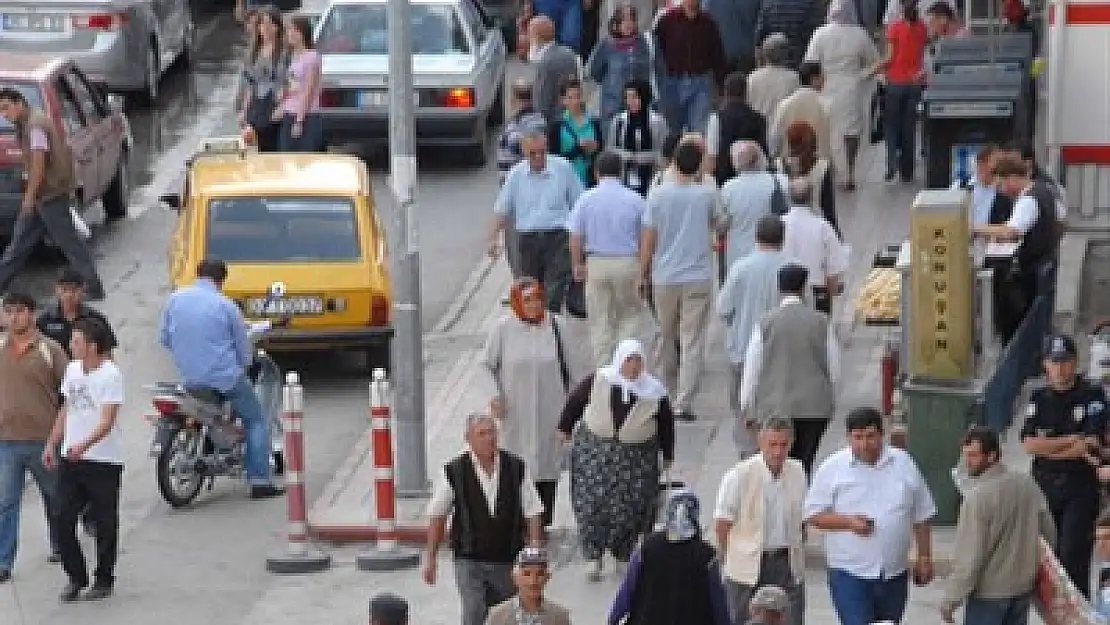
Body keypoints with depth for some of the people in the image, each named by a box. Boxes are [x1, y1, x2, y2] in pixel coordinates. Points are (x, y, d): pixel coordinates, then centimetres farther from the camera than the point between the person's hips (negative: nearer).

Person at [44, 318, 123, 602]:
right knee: (63, 522, 3)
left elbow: (108, 420, -23)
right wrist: (51, 444, 20)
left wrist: (83, 445, -37)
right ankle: (76, 577, 18)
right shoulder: (72, 369, 8)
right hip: (71, 459, 6)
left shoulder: (110, 375, -15)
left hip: (104, 461, -6)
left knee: (104, 525, 5)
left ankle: (104, 580, 19)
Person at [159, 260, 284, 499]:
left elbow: (164, 338, 12)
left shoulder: (175, 299, 1)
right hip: (225, 377, -5)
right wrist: (242, 364, 19)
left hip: (189, 378, 5)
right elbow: (244, 349, -3)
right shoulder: (225, 305, -10)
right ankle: (259, 481, 0)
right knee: (257, 421, 10)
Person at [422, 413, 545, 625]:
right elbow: (437, 515, 2)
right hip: (469, 561, -2)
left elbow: (532, 512, 1)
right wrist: (431, 558, 4)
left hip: (508, 560, 2)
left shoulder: (517, 468, -4)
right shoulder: (453, 472, -8)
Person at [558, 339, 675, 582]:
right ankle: (593, 557, 6)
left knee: (631, 507, 1)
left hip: (636, 457, 0)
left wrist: (667, 455, 13)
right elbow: (575, 402, 8)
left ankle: (623, 556, 20)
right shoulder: (598, 380, -7)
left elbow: (666, 423, 8)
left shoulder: (654, 391, -5)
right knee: (593, 503, -4)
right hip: (595, 450, 0)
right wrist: (565, 428, 17)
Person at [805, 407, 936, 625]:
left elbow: (921, 517, 11)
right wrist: (849, 522, -19)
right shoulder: (833, 468, -4)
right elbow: (813, 515, -4)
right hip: (850, 573, -3)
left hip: (894, 574, 4)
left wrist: (924, 557, 9)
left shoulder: (903, 464, 4)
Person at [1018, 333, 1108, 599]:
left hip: (1081, 489, -4)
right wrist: (1071, 440, -8)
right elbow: (1029, 444, -1)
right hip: (1044, 486, 4)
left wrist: (1048, 448, -5)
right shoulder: (1039, 398, 10)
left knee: (1073, 555, -11)